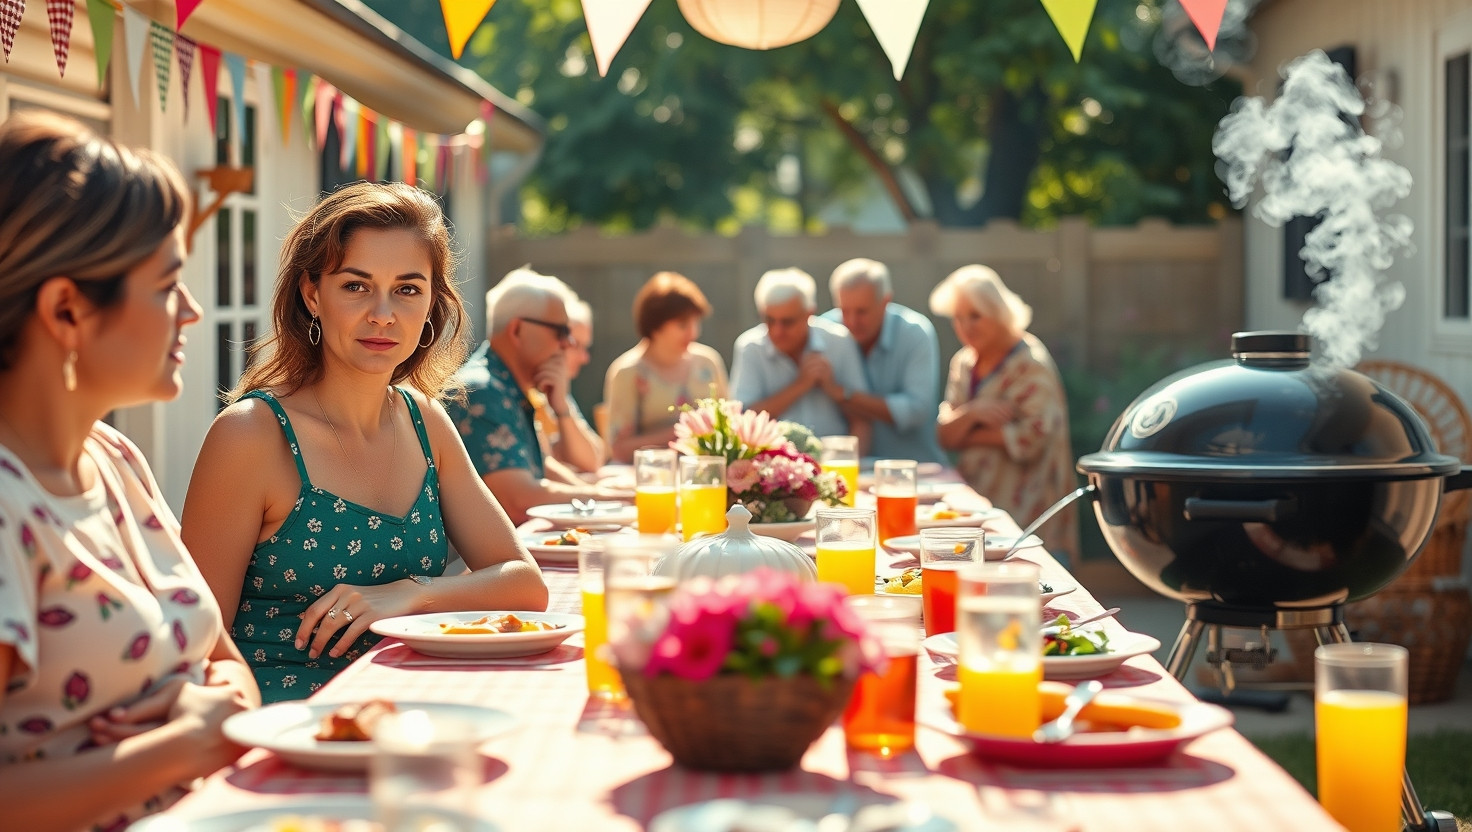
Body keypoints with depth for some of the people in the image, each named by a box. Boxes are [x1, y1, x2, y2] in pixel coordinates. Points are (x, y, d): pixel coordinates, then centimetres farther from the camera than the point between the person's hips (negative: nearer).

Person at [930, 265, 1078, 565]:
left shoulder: (1030, 363, -9)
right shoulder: (963, 363, 13)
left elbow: (1033, 436, -18)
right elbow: (945, 435, 8)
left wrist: (969, 436, -6)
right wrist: (970, 414, -15)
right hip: (975, 501, 6)